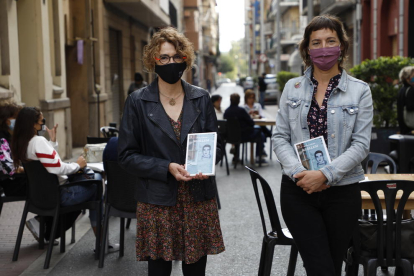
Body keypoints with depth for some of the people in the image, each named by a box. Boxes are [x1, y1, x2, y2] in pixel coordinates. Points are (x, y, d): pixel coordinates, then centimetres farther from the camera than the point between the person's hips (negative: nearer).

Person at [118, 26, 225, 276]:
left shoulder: (201, 98, 5)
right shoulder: (138, 102, -1)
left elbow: (216, 145, 11)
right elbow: (128, 155, -2)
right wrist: (166, 168, -15)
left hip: (199, 200, 2)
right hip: (157, 202, -2)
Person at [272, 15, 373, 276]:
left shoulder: (360, 90, 1)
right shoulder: (292, 87, 6)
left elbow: (361, 144, -6)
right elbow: (280, 138, 4)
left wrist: (324, 174, -17)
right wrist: (298, 172, -13)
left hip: (342, 192, 0)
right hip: (298, 189, 0)